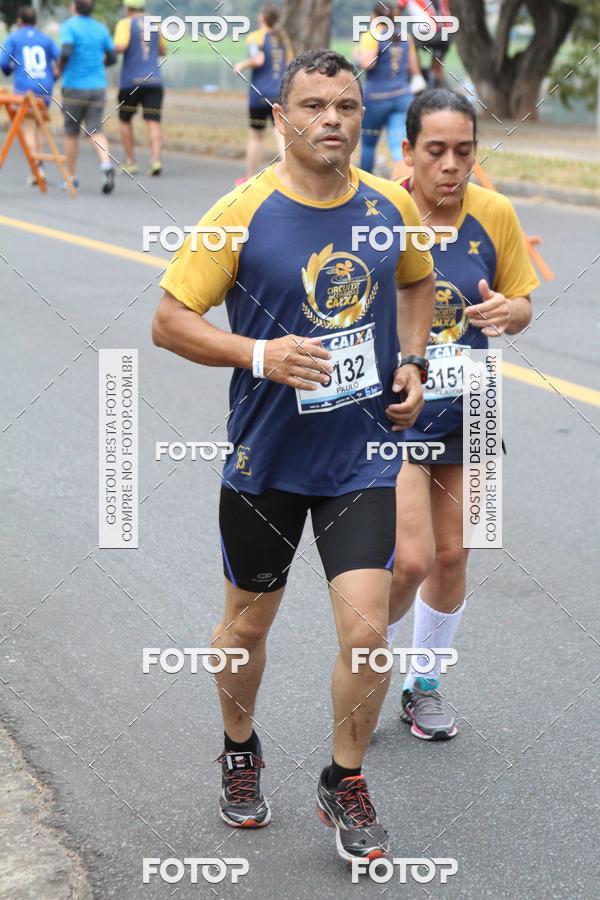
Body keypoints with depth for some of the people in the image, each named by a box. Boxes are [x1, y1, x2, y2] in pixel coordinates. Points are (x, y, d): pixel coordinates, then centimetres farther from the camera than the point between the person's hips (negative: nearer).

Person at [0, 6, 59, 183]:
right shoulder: (46, 39, 12)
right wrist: (53, 77, 18)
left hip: (24, 87, -3)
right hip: (45, 87, 3)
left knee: (29, 128, -3)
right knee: (39, 127, 17)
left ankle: (36, 169, -13)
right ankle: (39, 163, 12)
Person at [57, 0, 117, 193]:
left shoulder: (69, 26, -8)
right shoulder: (101, 28, 7)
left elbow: (65, 52, -22)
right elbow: (112, 58, 12)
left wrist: (60, 68, -2)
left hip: (74, 86, -3)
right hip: (98, 87, 3)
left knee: (71, 132, 11)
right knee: (95, 130, 0)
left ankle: (72, 177, 18)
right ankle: (106, 164, -26)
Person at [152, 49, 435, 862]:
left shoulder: (392, 206, -2)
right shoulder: (242, 214, -13)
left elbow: (416, 282, 19)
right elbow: (169, 320, -10)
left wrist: (411, 361, 4)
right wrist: (260, 354, -24)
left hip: (362, 458, 2)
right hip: (265, 459, -1)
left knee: (366, 630, -7)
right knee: (248, 623, 15)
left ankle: (345, 782, 17)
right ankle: (241, 755, 43)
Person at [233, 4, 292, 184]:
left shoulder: (256, 37, -6)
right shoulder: (283, 38, 12)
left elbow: (258, 59, -21)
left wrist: (242, 65, -5)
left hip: (260, 93, -3)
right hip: (281, 93, 4)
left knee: (256, 136, 10)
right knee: (281, 133, -5)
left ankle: (250, 178, 22)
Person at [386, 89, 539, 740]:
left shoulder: (495, 215, -5)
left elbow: (521, 303, 7)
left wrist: (507, 311, -16)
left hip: (464, 409, 4)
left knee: (451, 556, 11)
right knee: (411, 559, -12)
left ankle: (424, 685, 33)